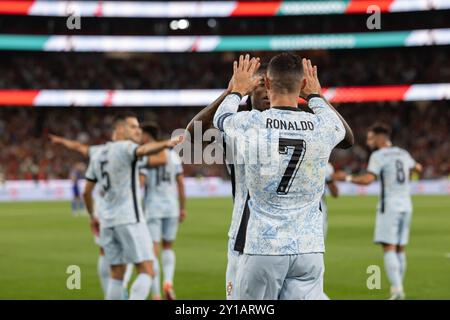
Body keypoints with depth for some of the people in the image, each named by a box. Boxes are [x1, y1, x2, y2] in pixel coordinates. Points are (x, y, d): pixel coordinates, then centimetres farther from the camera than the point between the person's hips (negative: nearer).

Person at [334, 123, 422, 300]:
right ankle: (398, 290, 14)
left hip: (389, 207, -7)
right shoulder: (403, 154, 14)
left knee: (389, 249, -9)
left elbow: (367, 179, -21)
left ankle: (397, 290, -20)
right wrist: (417, 166, 55)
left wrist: (347, 177, -11)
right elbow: (417, 168, 34)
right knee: (400, 250, 11)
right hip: (406, 206, 7)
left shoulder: (378, 156, -8)